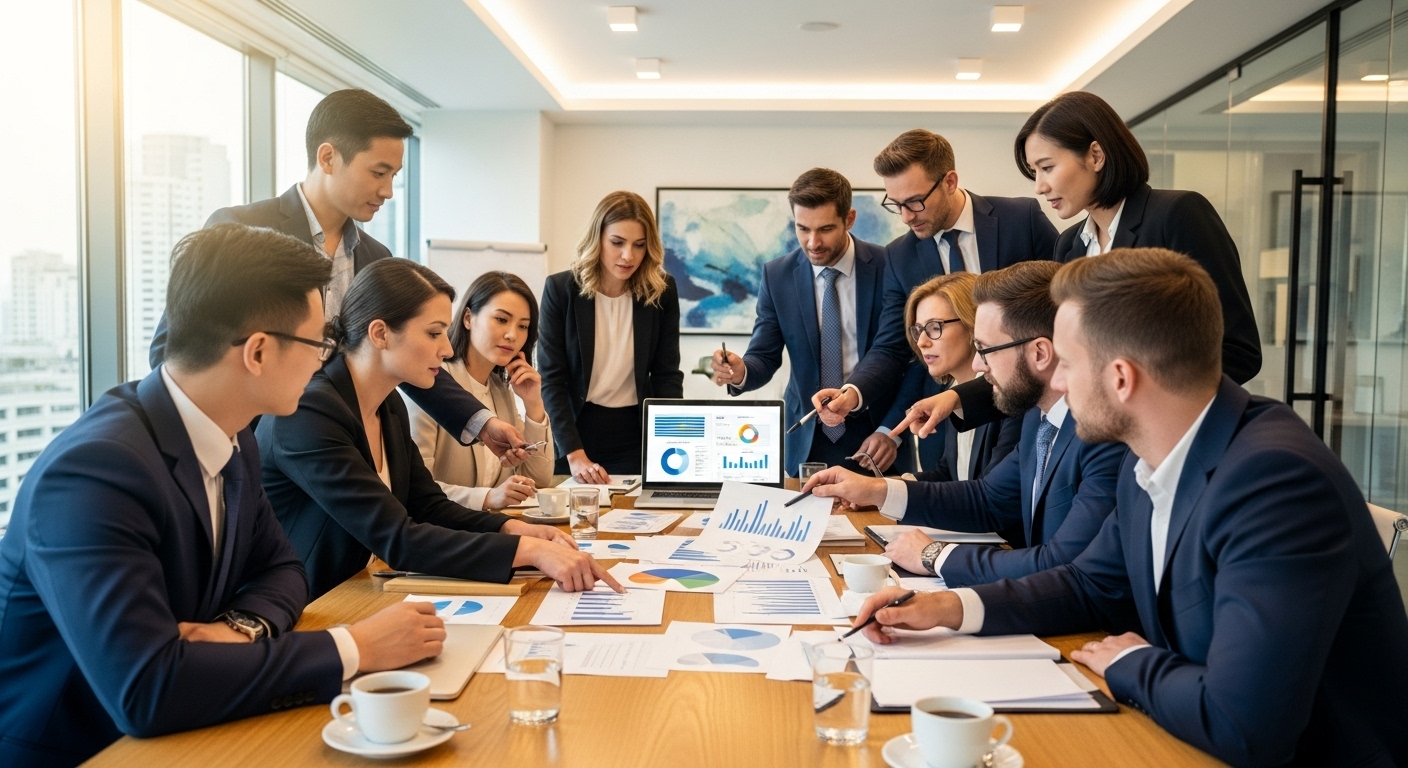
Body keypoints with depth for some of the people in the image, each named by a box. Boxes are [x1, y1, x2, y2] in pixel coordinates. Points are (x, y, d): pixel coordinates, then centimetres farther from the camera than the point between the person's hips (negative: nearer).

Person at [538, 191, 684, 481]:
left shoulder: (663, 291, -4)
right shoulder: (560, 289, -9)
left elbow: (667, 375, -3)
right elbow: (550, 379, -12)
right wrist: (575, 454, -22)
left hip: (638, 435, 1)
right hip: (574, 430, -1)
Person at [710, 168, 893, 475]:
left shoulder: (887, 268, -9)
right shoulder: (777, 275, -3)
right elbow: (765, 357, -2)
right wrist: (741, 371, -25)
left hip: (877, 429, -1)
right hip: (808, 435, 1)